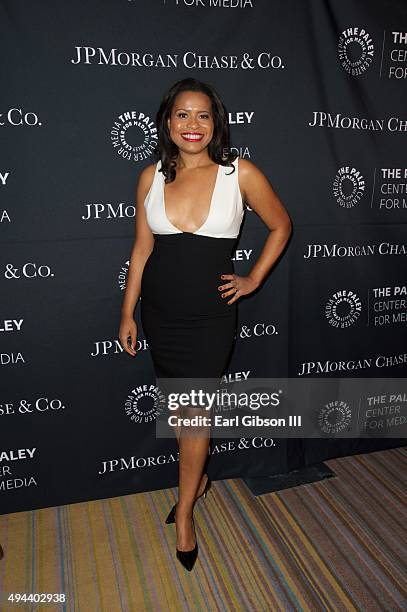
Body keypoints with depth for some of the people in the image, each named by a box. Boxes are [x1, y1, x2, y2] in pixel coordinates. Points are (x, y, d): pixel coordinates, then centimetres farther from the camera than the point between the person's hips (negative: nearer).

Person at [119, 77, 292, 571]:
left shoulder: (241, 174, -8)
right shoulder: (151, 177, 0)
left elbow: (281, 226, 6)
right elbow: (142, 249, 4)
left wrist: (253, 279, 2)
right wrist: (128, 314, 5)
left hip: (209, 316, -3)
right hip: (159, 313, 3)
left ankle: (185, 511, 28)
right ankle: (197, 478, 45)